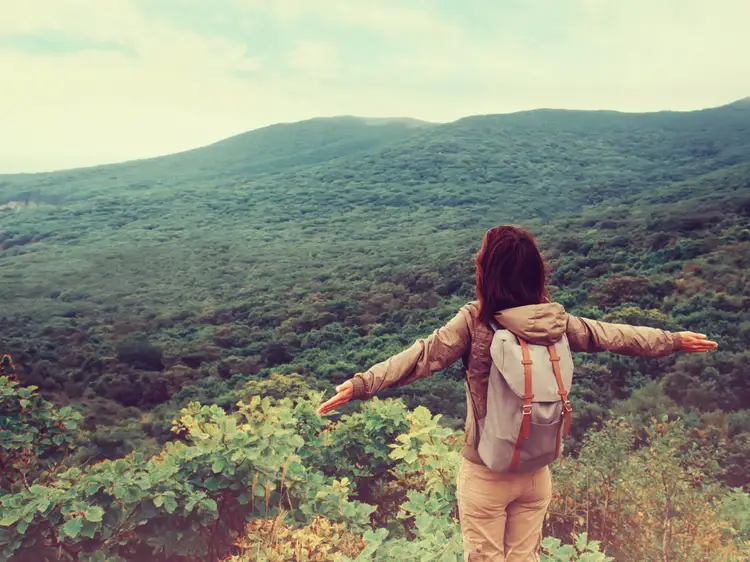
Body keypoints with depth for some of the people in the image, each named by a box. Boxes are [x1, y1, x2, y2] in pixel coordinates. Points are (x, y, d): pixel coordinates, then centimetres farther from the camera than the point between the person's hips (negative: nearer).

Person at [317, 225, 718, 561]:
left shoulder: (475, 321, -19)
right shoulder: (558, 322, -5)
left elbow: (423, 356, -26)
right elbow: (614, 335, 6)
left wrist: (362, 385, -30)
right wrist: (674, 340, 21)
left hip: (486, 473, -4)